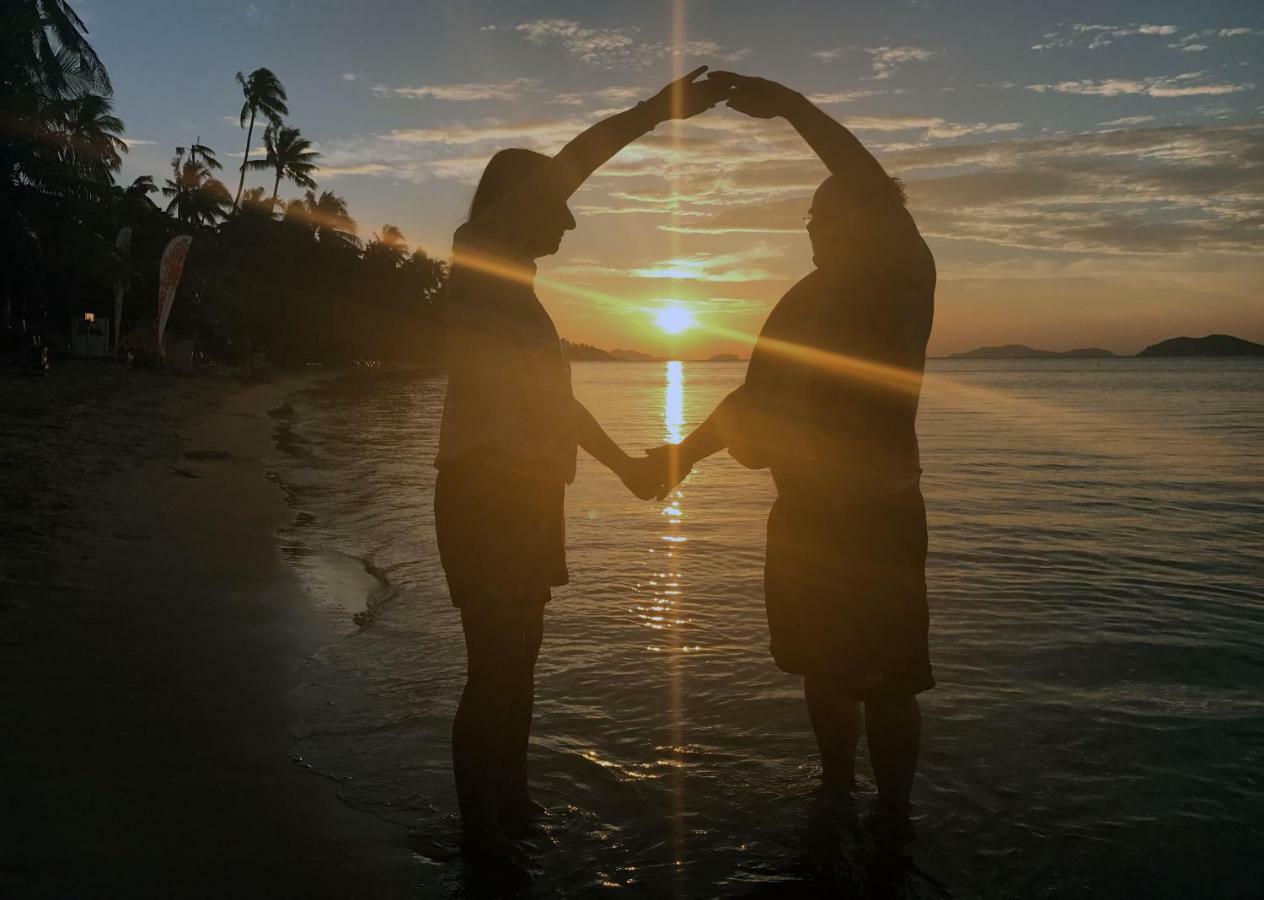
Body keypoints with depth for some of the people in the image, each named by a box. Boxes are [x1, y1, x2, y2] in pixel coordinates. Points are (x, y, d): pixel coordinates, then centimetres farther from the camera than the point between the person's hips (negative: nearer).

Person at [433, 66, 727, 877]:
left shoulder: (518, 290, 21)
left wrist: (625, 463, 30)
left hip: (527, 490, 9)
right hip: (487, 486, -9)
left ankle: (512, 803, 27)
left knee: (517, 659, 15)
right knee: (495, 664, -5)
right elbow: (560, 168, -15)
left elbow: (553, 398, 26)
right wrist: (654, 110, -13)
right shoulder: (478, 260, -4)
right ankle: (482, 827, 7)